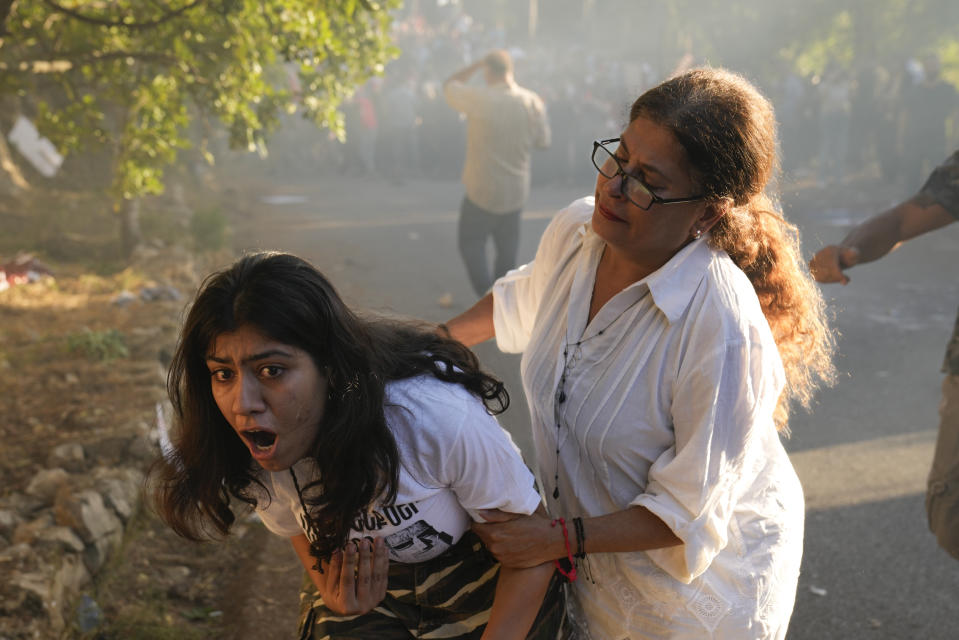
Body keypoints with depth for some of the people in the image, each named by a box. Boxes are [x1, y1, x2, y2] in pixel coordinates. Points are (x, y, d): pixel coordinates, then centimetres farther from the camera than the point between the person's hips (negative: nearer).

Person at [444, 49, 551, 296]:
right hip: (516, 190, 4)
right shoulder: (533, 102, -8)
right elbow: (543, 141, 3)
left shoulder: (478, 99, -18)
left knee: (471, 244, 9)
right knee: (507, 250, 19)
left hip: (482, 191, -4)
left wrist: (477, 64, 4)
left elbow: (449, 85, 1)